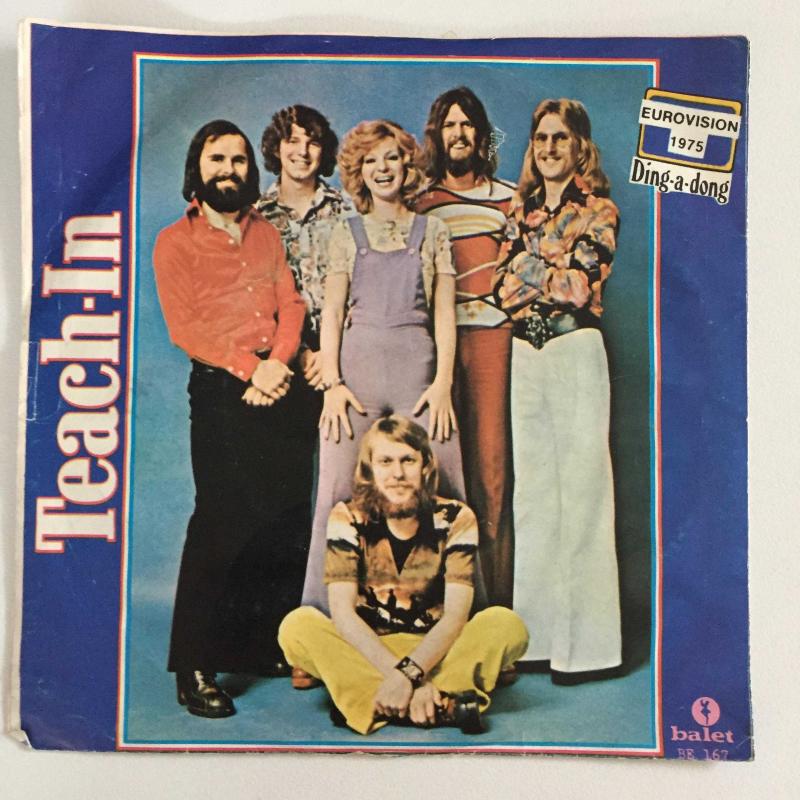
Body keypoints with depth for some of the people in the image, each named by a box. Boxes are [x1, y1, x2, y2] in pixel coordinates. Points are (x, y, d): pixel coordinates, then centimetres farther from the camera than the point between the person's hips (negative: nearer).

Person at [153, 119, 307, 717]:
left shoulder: (266, 234, 20)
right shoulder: (175, 242, 6)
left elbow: (290, 303, 10)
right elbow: (184, 325, -5)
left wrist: (279, 361, -9)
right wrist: (249, 367, -15)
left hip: (279, 386, 5)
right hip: (220, 391, -4)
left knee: (288, 521, 3)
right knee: (221, 523, -8)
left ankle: (272, 646, 17)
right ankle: (195, 670, 0)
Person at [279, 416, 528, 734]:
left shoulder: (455, 519, -9)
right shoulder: (347, 519, -9)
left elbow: (455, 615, -16)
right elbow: (342, 612, -17)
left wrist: (409, 672, -32)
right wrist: (398, 672, -30)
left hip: (435, 649, 0)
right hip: (366, 650, 0)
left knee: (507, 625, -25)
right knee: (297, 626, -28)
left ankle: (373, 702, -30)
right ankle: (442, 704, -31)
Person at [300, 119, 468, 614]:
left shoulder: (432, 232, 14)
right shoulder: (347, 234, 14)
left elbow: (445, 313, 7)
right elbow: (332, 313, 8)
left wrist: (443, 383, -5)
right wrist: (332, 383, -4)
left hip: (419, 367, 0)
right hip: (358, 365, 0)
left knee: (436, 490, -6)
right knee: (341, 490, -5)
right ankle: (326, 614, 3)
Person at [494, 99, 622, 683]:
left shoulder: (598, 209, 1)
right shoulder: (523, 211, 17)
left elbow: (581, 283, -10)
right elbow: (505, 288, 9)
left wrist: (531, 270, -1)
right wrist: (556, 279, -5)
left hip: (576, 352, -6)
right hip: (526, 355, 6)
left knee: (581, 489, -5)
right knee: (532, 491, 7)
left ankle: (587, 643, 3)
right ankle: (539, 633, 16)